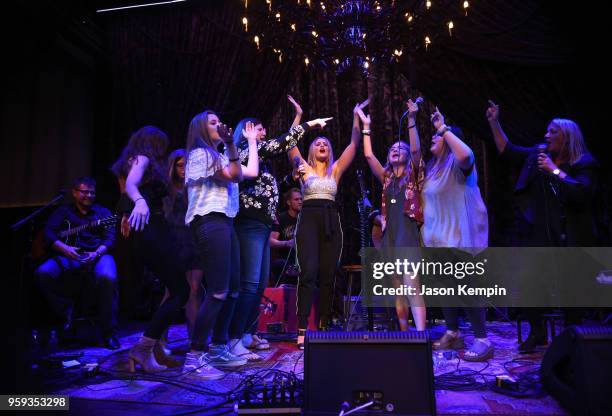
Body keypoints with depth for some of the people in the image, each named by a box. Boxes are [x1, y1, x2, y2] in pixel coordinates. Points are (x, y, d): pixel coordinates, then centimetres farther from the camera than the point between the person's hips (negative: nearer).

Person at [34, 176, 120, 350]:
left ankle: (109, 333, -23)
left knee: (108, 278, -35)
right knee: (42, 273, -27)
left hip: (98, 254, -2)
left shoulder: (103, 212, 17)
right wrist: (63, 248, -17)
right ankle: (65, 310, -2)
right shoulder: (63, 211, 19)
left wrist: (96, 253, -18)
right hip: (68, 255, 2)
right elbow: (48, 233, 4)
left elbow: (110, 238, 3)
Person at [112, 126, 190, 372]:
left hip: (146, 234, 10)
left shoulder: (138, 161, 22)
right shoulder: (143, 159, -4)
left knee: (175, 290, 12)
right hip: (152, 230, -10)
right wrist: (140, 201, -44)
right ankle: (142, 350, -11)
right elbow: (130, 185, -24)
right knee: (181, 291, -10)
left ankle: (154, 347, 12)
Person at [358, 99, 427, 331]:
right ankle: (404, 334, 15)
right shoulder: (386, 178, 17)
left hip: (408, 234, -5)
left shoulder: (413, 175, 6)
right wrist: (366, 126, 13)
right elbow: (368, 155, 11)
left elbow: (416, 149, -9)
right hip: (389, 235, 5)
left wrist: (412, 120, -15)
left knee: (412, 287, -16)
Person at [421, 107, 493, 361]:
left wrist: (443, 128, -23)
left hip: (459, 237, -9)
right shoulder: (434, 167, 17)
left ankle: (482, 341, 1)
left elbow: (466, 154, -29)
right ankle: (453, 334, 26)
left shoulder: (458, 164, -11)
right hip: (437, 237, 9)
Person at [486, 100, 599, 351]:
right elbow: (507, 150, 14)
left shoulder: (585, 164, -7)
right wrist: (494, 123, 8)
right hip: (537, 234, 4)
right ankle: (537, 332, 21)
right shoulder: (538, 155, 8)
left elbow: (582, 193, -23)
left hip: (568, 238, -4)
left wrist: (555, 171, -21)